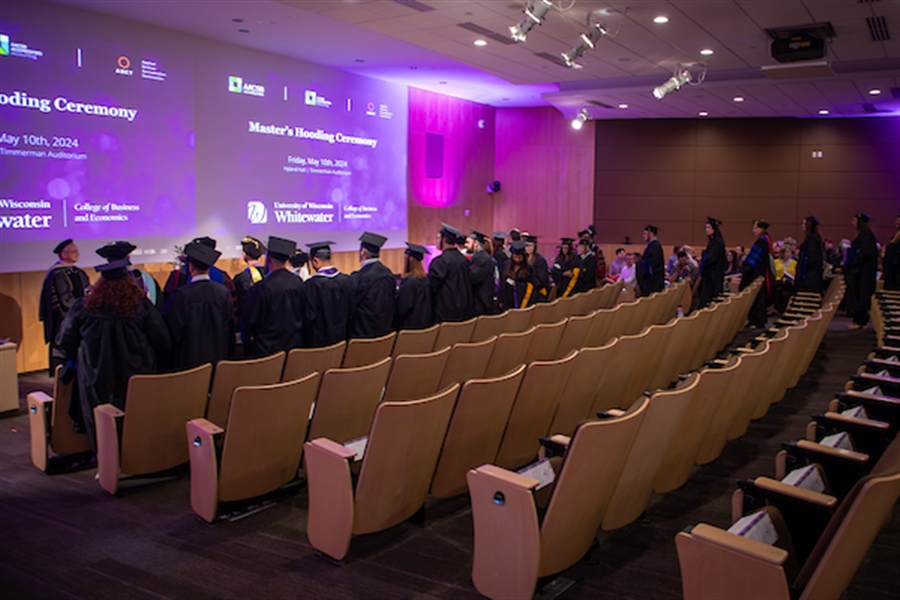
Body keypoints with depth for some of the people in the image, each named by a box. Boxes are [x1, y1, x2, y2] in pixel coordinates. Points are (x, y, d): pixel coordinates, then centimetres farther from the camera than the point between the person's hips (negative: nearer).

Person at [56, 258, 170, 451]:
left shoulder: (82, 307, -6)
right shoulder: (141, 306, -11)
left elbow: (66, 342, 3)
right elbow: (161, 341, -9)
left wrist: (74, 361, 22)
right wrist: (151, 359, 12)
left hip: (96, 381, 1)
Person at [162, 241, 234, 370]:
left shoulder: (183, 295, -19)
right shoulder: (223, 292, -6)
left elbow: (172, 330, -11)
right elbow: (230, 328, 3)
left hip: (190, 361, -4)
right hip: (218, 359, 4)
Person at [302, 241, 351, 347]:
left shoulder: (312, 284, -17)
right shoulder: (346, 280, -2)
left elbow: (309, 316, -15)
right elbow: (351, 312, 6)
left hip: (318, 341, -5)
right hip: (342, 337, 5)